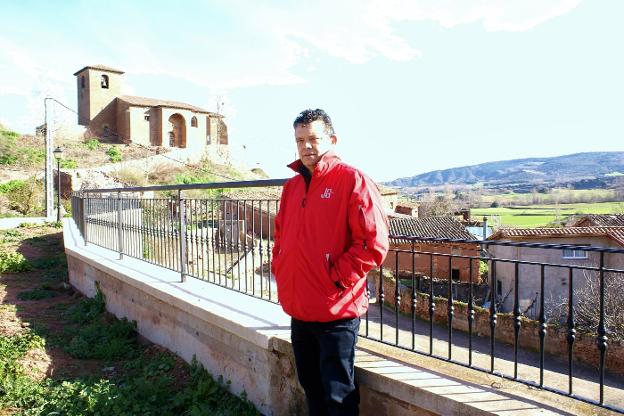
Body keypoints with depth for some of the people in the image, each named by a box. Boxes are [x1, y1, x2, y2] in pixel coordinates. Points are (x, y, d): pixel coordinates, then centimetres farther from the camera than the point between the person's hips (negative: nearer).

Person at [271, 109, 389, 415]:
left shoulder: (352, 180, -11)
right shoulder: (292, 186, 11)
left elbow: (374, 243, -17)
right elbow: (280, 235, 21)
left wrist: (337, 277, -16)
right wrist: (279, 271, 8)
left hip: (337, 312, -7)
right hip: (298, 310, 7)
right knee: (311, 387, 23)